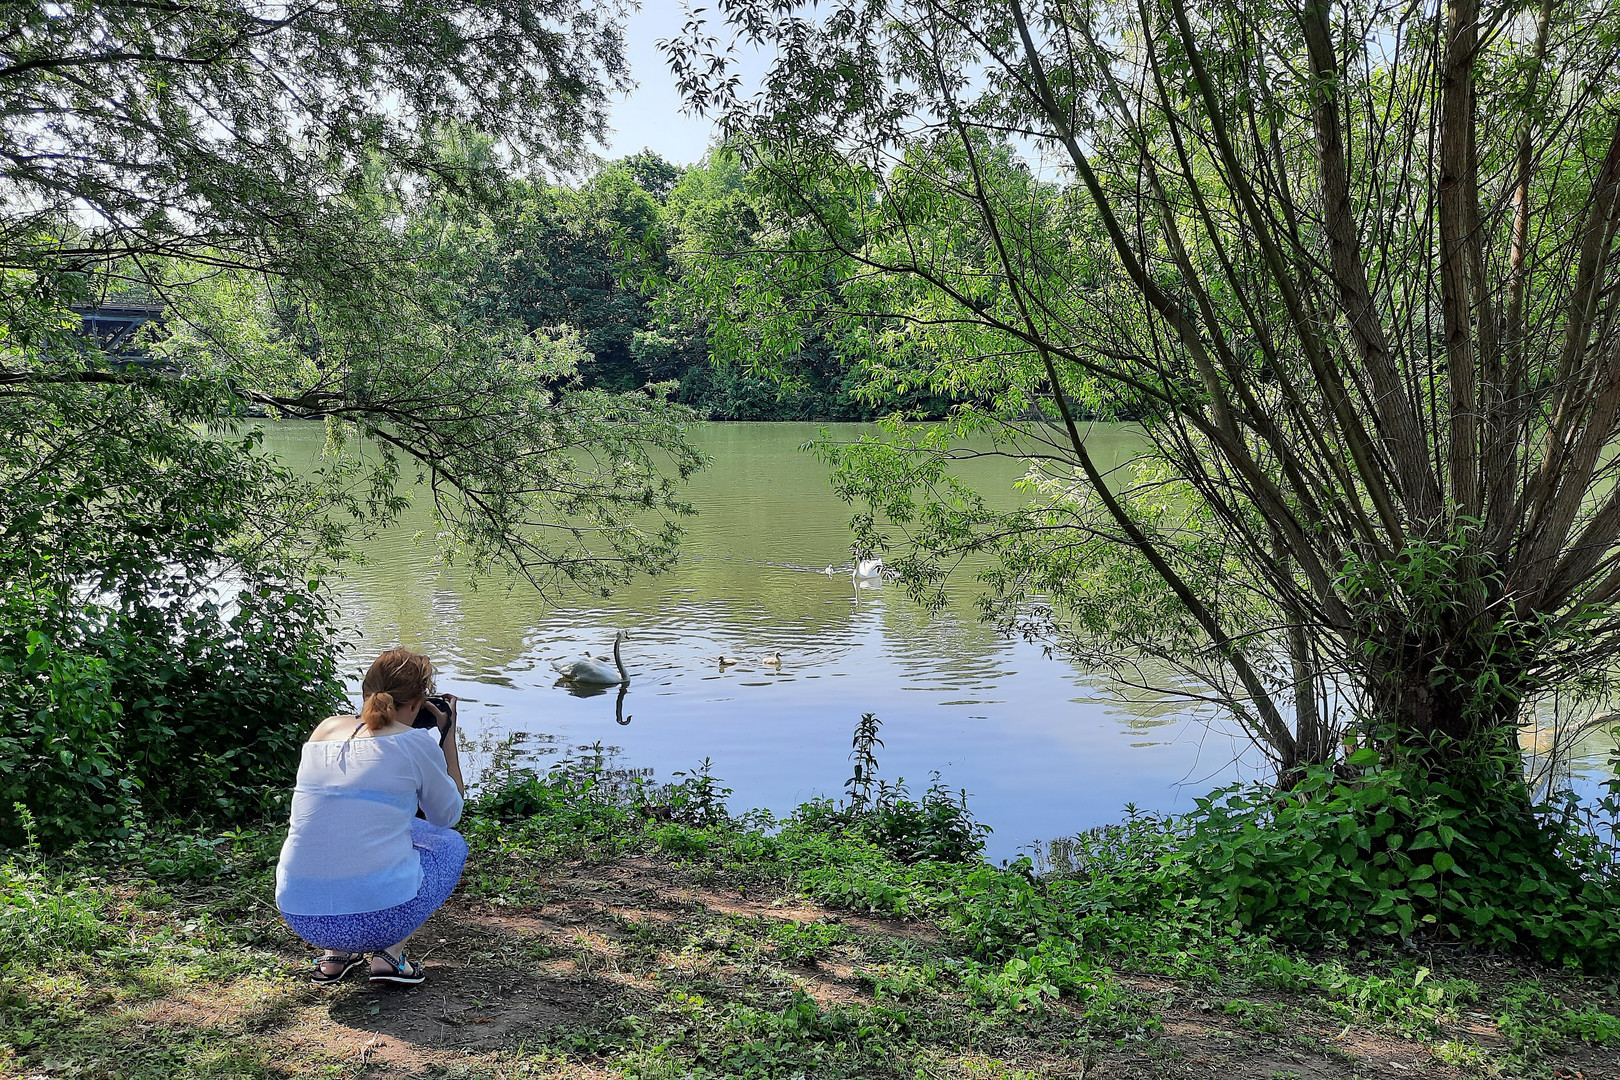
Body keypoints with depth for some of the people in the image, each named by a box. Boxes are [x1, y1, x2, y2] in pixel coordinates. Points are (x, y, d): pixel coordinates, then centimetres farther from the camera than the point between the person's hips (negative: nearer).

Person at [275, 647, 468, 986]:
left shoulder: (325, 729, 8)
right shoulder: (416, 743, -5)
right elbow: (449, 815, 12)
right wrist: (448, 733, 18)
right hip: (380, 916, -5)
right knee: (450, 843, 25)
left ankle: (333, 954, 21)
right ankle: (389, 954, 7)